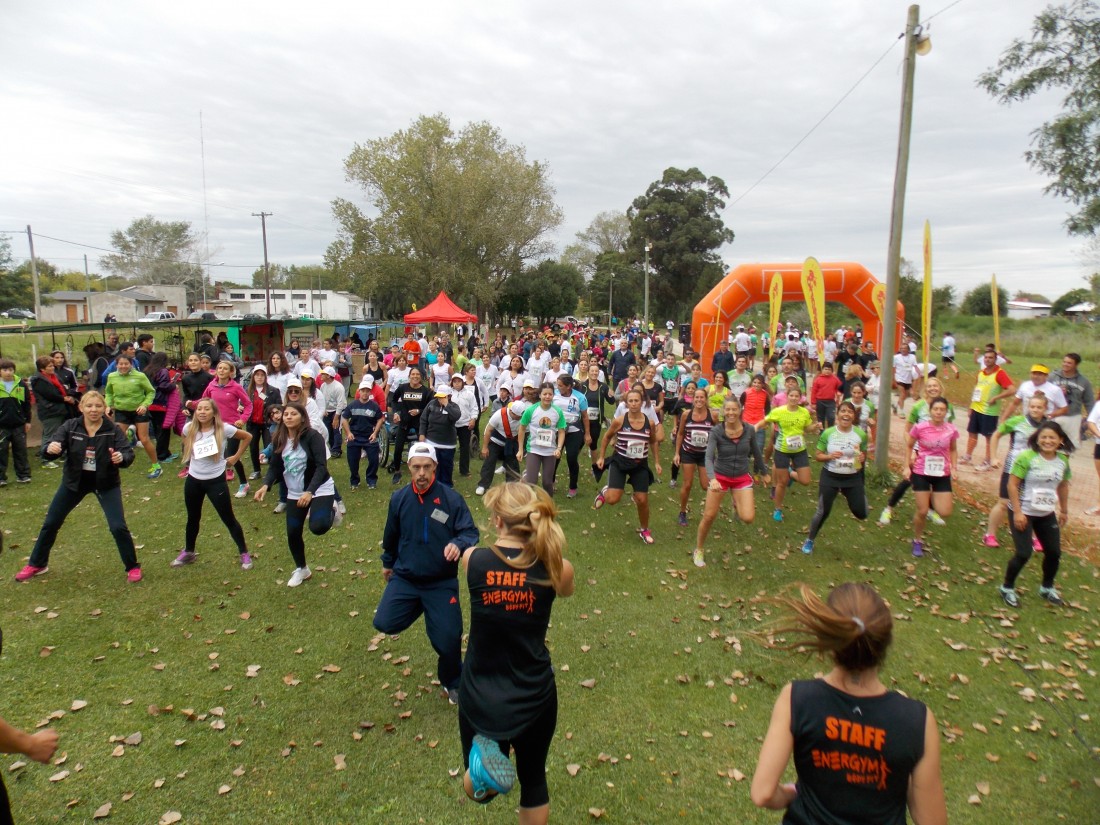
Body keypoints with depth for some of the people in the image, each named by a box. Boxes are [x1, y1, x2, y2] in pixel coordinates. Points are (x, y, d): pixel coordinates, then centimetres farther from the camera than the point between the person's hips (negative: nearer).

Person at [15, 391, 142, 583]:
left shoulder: (112, 430, -16)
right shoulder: (70, 427, -10)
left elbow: (128, 453, -22)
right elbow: (51, 447, -16)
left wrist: (121, 457, -45)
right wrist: (51, 448, -40)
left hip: (106, 483, -3)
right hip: (74, 481, 3)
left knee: (118, 527, -10)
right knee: (50, 523, 13)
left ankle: (133, 567, 8)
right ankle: (36, 565, 37)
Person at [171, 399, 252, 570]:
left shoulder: (224, 429, -17)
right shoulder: (189, 428, -8)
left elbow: (247, 437, -1)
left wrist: (236, 457, -1)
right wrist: (191, 456, 8)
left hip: (216, 481, -3)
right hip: (193, 480, 4)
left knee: (228, 519, 2)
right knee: (193, 518, 20)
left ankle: (244, 553, 15)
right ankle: (188, 552, 39)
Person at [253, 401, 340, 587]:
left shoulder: (313, 436, -19)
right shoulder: (279, 439, -2)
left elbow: (321, 466, -22)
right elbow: (274, 466, 1)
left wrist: (310, 491, -31)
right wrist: (266, 485, -18)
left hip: (320, 490, -5)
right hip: (295, 494, 5)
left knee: (317, 527, -24)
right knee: (293, 533, 6)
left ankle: (331, 511, 13)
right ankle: (302, 569, 32)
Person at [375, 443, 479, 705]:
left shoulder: (451, 498, -15)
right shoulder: (399, 498, -3)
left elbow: (470, 532, -13)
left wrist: (458, 543, -36)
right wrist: (387, 563, 26)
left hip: (442, 582, -3)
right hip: (404, 577, 3)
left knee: (448, 639, -1)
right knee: (385, 623, -12)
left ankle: (452, 683, 30)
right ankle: (419, 607, 22)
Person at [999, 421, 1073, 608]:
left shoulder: (1063, 460, -2)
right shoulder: (1026, 457, -20)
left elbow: (1063, 486, 13)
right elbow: (1012, 485, -19)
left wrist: (1064, 510, 18)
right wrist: (1017, 512, -21)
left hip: (1047, 514, 6)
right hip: (1023, 512, -6)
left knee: (1054, 552, 12)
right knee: (1024, 554, -8)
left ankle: (1047, 588, 36)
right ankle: (1007, 588, 14)